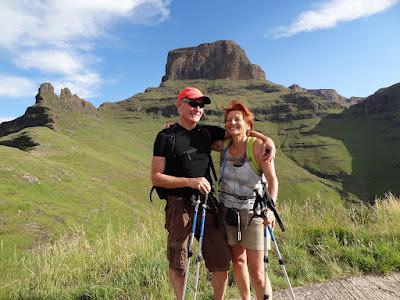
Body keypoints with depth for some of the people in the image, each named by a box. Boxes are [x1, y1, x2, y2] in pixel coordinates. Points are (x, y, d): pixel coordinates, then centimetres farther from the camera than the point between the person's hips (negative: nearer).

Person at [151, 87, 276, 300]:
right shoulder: (166, 137, -2)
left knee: (221, 262, 6)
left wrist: (266, 138, 3)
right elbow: (156, 178, -6)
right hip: (179, 205, -3)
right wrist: (190, 181, -18)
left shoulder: (207, 132, 10)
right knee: (178, 264, 9)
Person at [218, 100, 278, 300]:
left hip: (253, 211, -4)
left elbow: (272, 180, -13)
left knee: (257, 273, -1)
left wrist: (270, 209, -26)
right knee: (238, 260, 14)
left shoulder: (257, 145, -12)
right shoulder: (225, 145, 1)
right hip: (228, 210, 4)